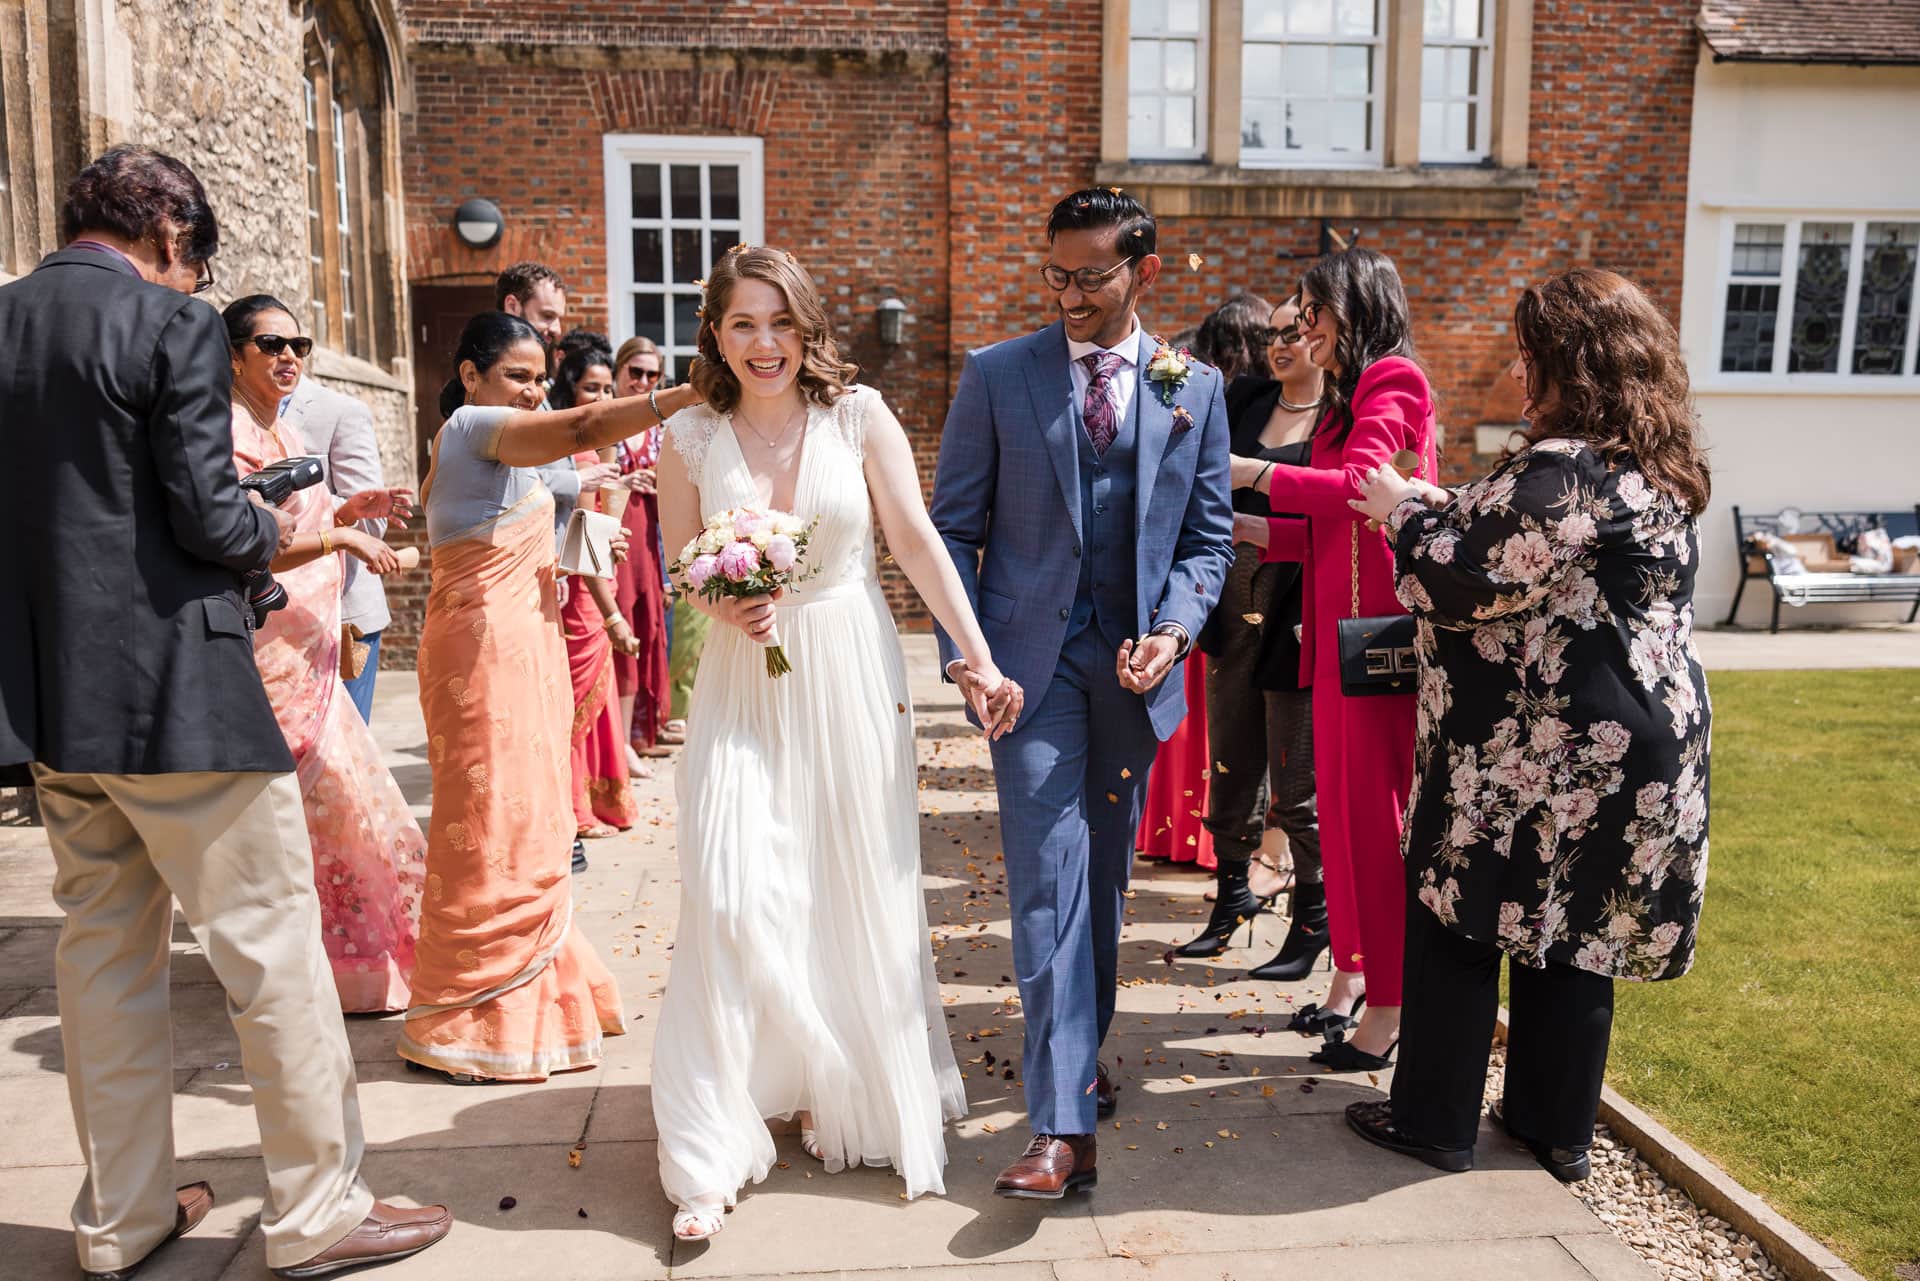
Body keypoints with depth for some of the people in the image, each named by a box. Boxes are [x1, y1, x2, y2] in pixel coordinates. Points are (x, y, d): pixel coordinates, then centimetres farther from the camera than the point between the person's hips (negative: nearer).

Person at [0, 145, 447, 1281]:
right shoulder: (172, 326, -10)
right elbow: (207, 521, -16)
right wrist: (273, 532, 5)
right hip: (173, 690, -7)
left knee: (105, 950, 16)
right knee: (272, 941, 3)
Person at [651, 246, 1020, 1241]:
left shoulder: (859, 415, -3)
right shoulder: (690, 437, 0)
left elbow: (918, 542, -5)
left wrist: (980, 662, -10)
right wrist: (722, 607, -15)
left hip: (852, 674, 0)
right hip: (744, 682, 0)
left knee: (856, 889, 8)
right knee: (731, 893, -7)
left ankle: (844, 1095, 32)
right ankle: (713, 1151, 9)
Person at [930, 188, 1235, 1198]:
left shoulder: (1195, 388, 7)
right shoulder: (996, 375, 0)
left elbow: (1209, 534, 10)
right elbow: (955, 525, 1)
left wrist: (1172, 630, -7)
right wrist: (963, 651, -10)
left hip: (1135, 661, 3)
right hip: (1031, 656, -2)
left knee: (1103, 875, 14)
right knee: (1047, 878, -8)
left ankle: (1080, 1053, 35)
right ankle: (1061, 1127, -5)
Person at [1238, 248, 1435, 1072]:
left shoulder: (1393, 383, -6)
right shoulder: (1347, 397, 21)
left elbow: (1357, 484, -23)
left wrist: (1252, 472, -19)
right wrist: (1244, 527, 7)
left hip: (1376, 624, -9)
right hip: (1339, 623, 9)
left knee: (1376, 808, -4)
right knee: (1341, 803, 13)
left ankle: (1388, 1007, 6)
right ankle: (1351, 976, 25)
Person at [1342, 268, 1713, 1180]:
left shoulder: (1564, 471, -19)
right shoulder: (1658, 470, 12)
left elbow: (1463, 583, -16)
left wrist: (1403, 514, 0)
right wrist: (1440, 507, 14)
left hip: (1540, 749, -9)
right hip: (1623, 737, 9)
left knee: (1456, 916, 5)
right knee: (1571, 931, 16)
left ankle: (1434, 1121, 17)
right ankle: (1557, 1128, 29)